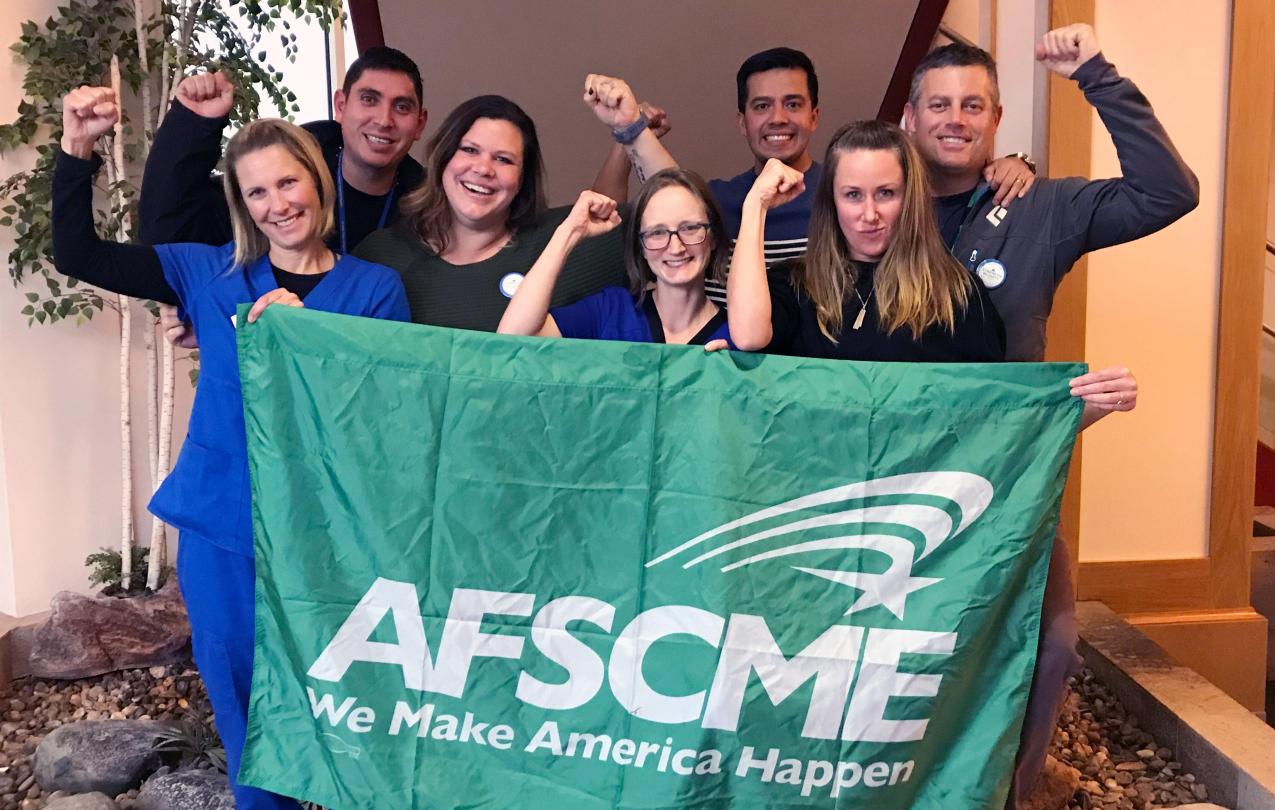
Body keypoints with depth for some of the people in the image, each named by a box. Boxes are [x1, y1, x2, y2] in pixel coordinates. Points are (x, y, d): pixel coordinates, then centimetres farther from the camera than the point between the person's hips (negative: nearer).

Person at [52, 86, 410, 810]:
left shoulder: (375, 287, -2)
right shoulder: (211, 274, 4)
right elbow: (78, 254, 3)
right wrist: (79, 148, -9)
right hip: (225, 529, 2)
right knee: (245, 701, 14)